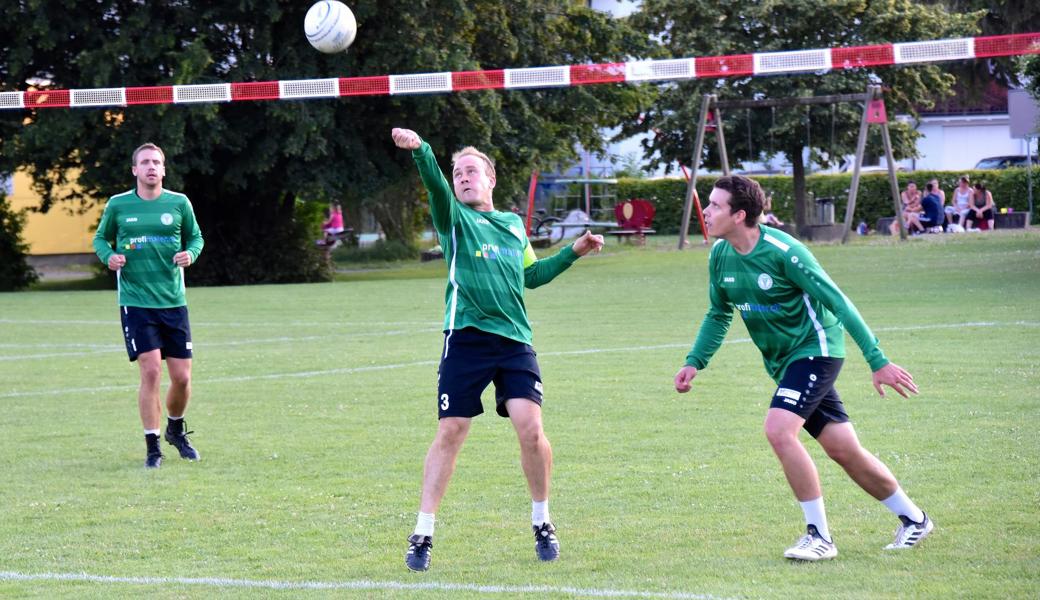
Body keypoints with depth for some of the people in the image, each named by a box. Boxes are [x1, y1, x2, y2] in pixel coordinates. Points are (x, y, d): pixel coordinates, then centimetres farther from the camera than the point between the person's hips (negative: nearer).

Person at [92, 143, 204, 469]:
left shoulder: (179, 203, 3)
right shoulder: (118, 205, 1)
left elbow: (195, 237, 15)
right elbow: (101, 238, 14)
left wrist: (190, 253, -7)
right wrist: (109, 256, -8)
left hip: (173, 302, 2)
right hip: (135, 303, -2)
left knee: (182, 377, 3)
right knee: (150, 371, -13)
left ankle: (175, 430, 33)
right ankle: (152, 447, -1)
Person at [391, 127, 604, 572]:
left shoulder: (514, 226, 19)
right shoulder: (455, 218, 6)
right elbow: (435, 186, -15)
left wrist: (573, 252, 27)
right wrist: (420, 151, -34)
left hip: (514, 339, 3)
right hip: (466, 339, -3)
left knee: (530, 427, -10)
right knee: (449, 433, -3)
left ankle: (542, 522, 10)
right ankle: (422, 535, 5)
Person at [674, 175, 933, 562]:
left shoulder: (783, 251, -22)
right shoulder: (720, 255, -1)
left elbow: (837, 303, -19)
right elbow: (718, 315, 16)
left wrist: (877, 361, -20)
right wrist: (694, 363, 3)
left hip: (815, 348, -7)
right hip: (782, 361, 7)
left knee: (779, 430, -23)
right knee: (843, 449, 7)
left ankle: (819, 536, -14)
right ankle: (913, 519, 24)